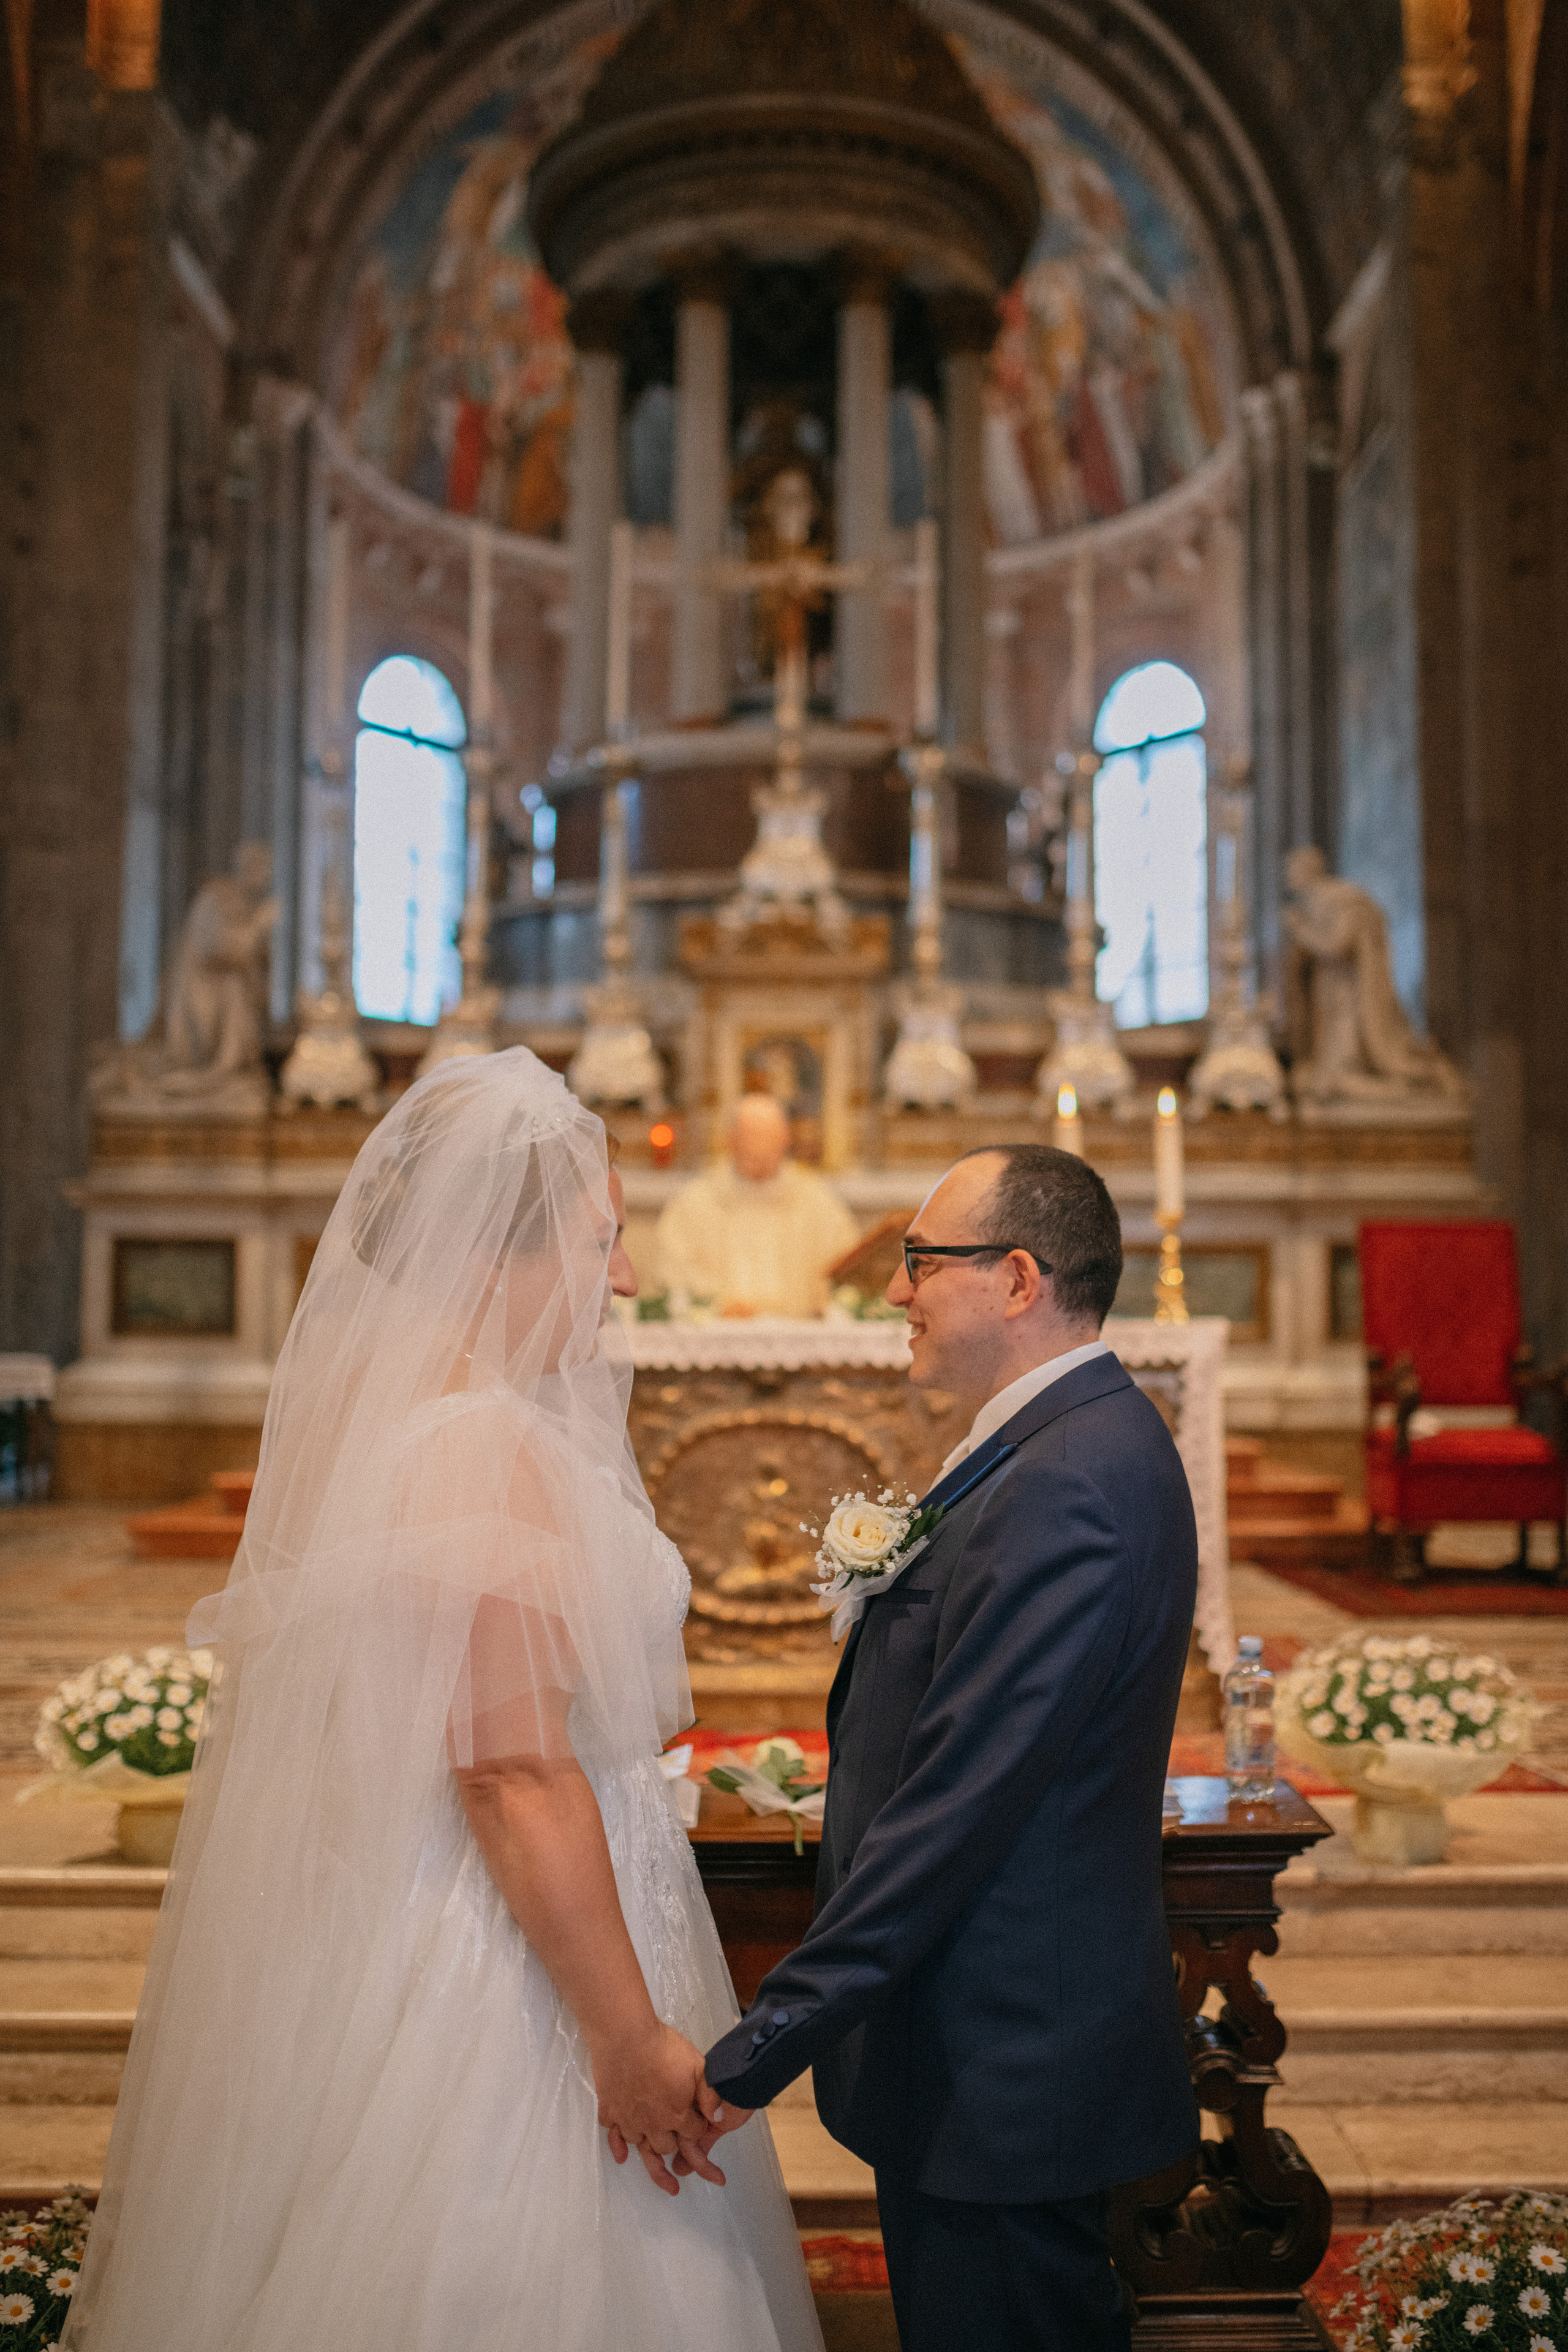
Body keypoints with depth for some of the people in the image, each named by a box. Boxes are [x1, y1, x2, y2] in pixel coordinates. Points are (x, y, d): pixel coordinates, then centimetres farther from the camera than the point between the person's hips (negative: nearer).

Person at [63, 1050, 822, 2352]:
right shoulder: (488, 1451, -24)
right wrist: (633, 2037, -20)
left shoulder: (370, 1411, 6)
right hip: (508, 1959, -10)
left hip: (388, 1925, 10)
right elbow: (518, 1779, -25)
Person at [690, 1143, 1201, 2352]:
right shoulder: (1089, 1439, 8)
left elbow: (951, 1808, -27)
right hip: (1037, 2034, 9)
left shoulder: (1065, 1487, -25)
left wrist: (754, 2054, -23)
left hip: (998, 2069, -9)